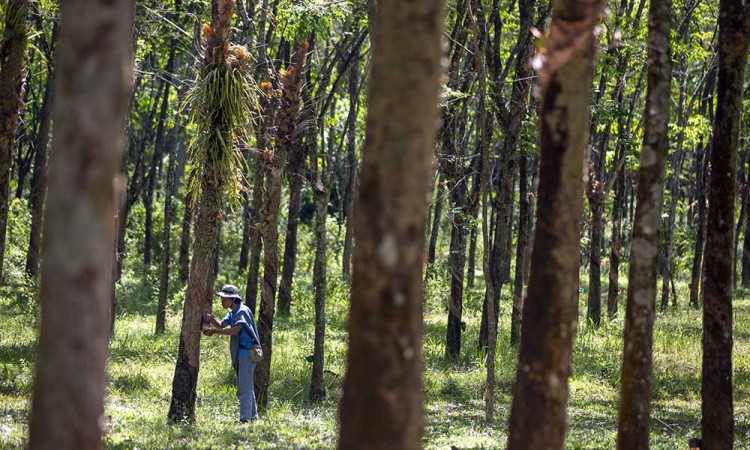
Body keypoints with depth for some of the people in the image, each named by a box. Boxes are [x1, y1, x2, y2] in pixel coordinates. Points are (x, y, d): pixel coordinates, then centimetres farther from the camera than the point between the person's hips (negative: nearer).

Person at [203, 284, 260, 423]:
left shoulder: (243, 311, -15)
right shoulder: (233, 313, 16)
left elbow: (234, 330, -25)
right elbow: (221, 325, 10)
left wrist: (214, 331, -22)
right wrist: (211, 319, -9)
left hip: (247, 352, -10)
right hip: (240, 354, 10)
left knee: (244, 388, -10)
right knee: (247, 387, 16)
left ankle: (244, 419, -11)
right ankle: (253, 416, 24)